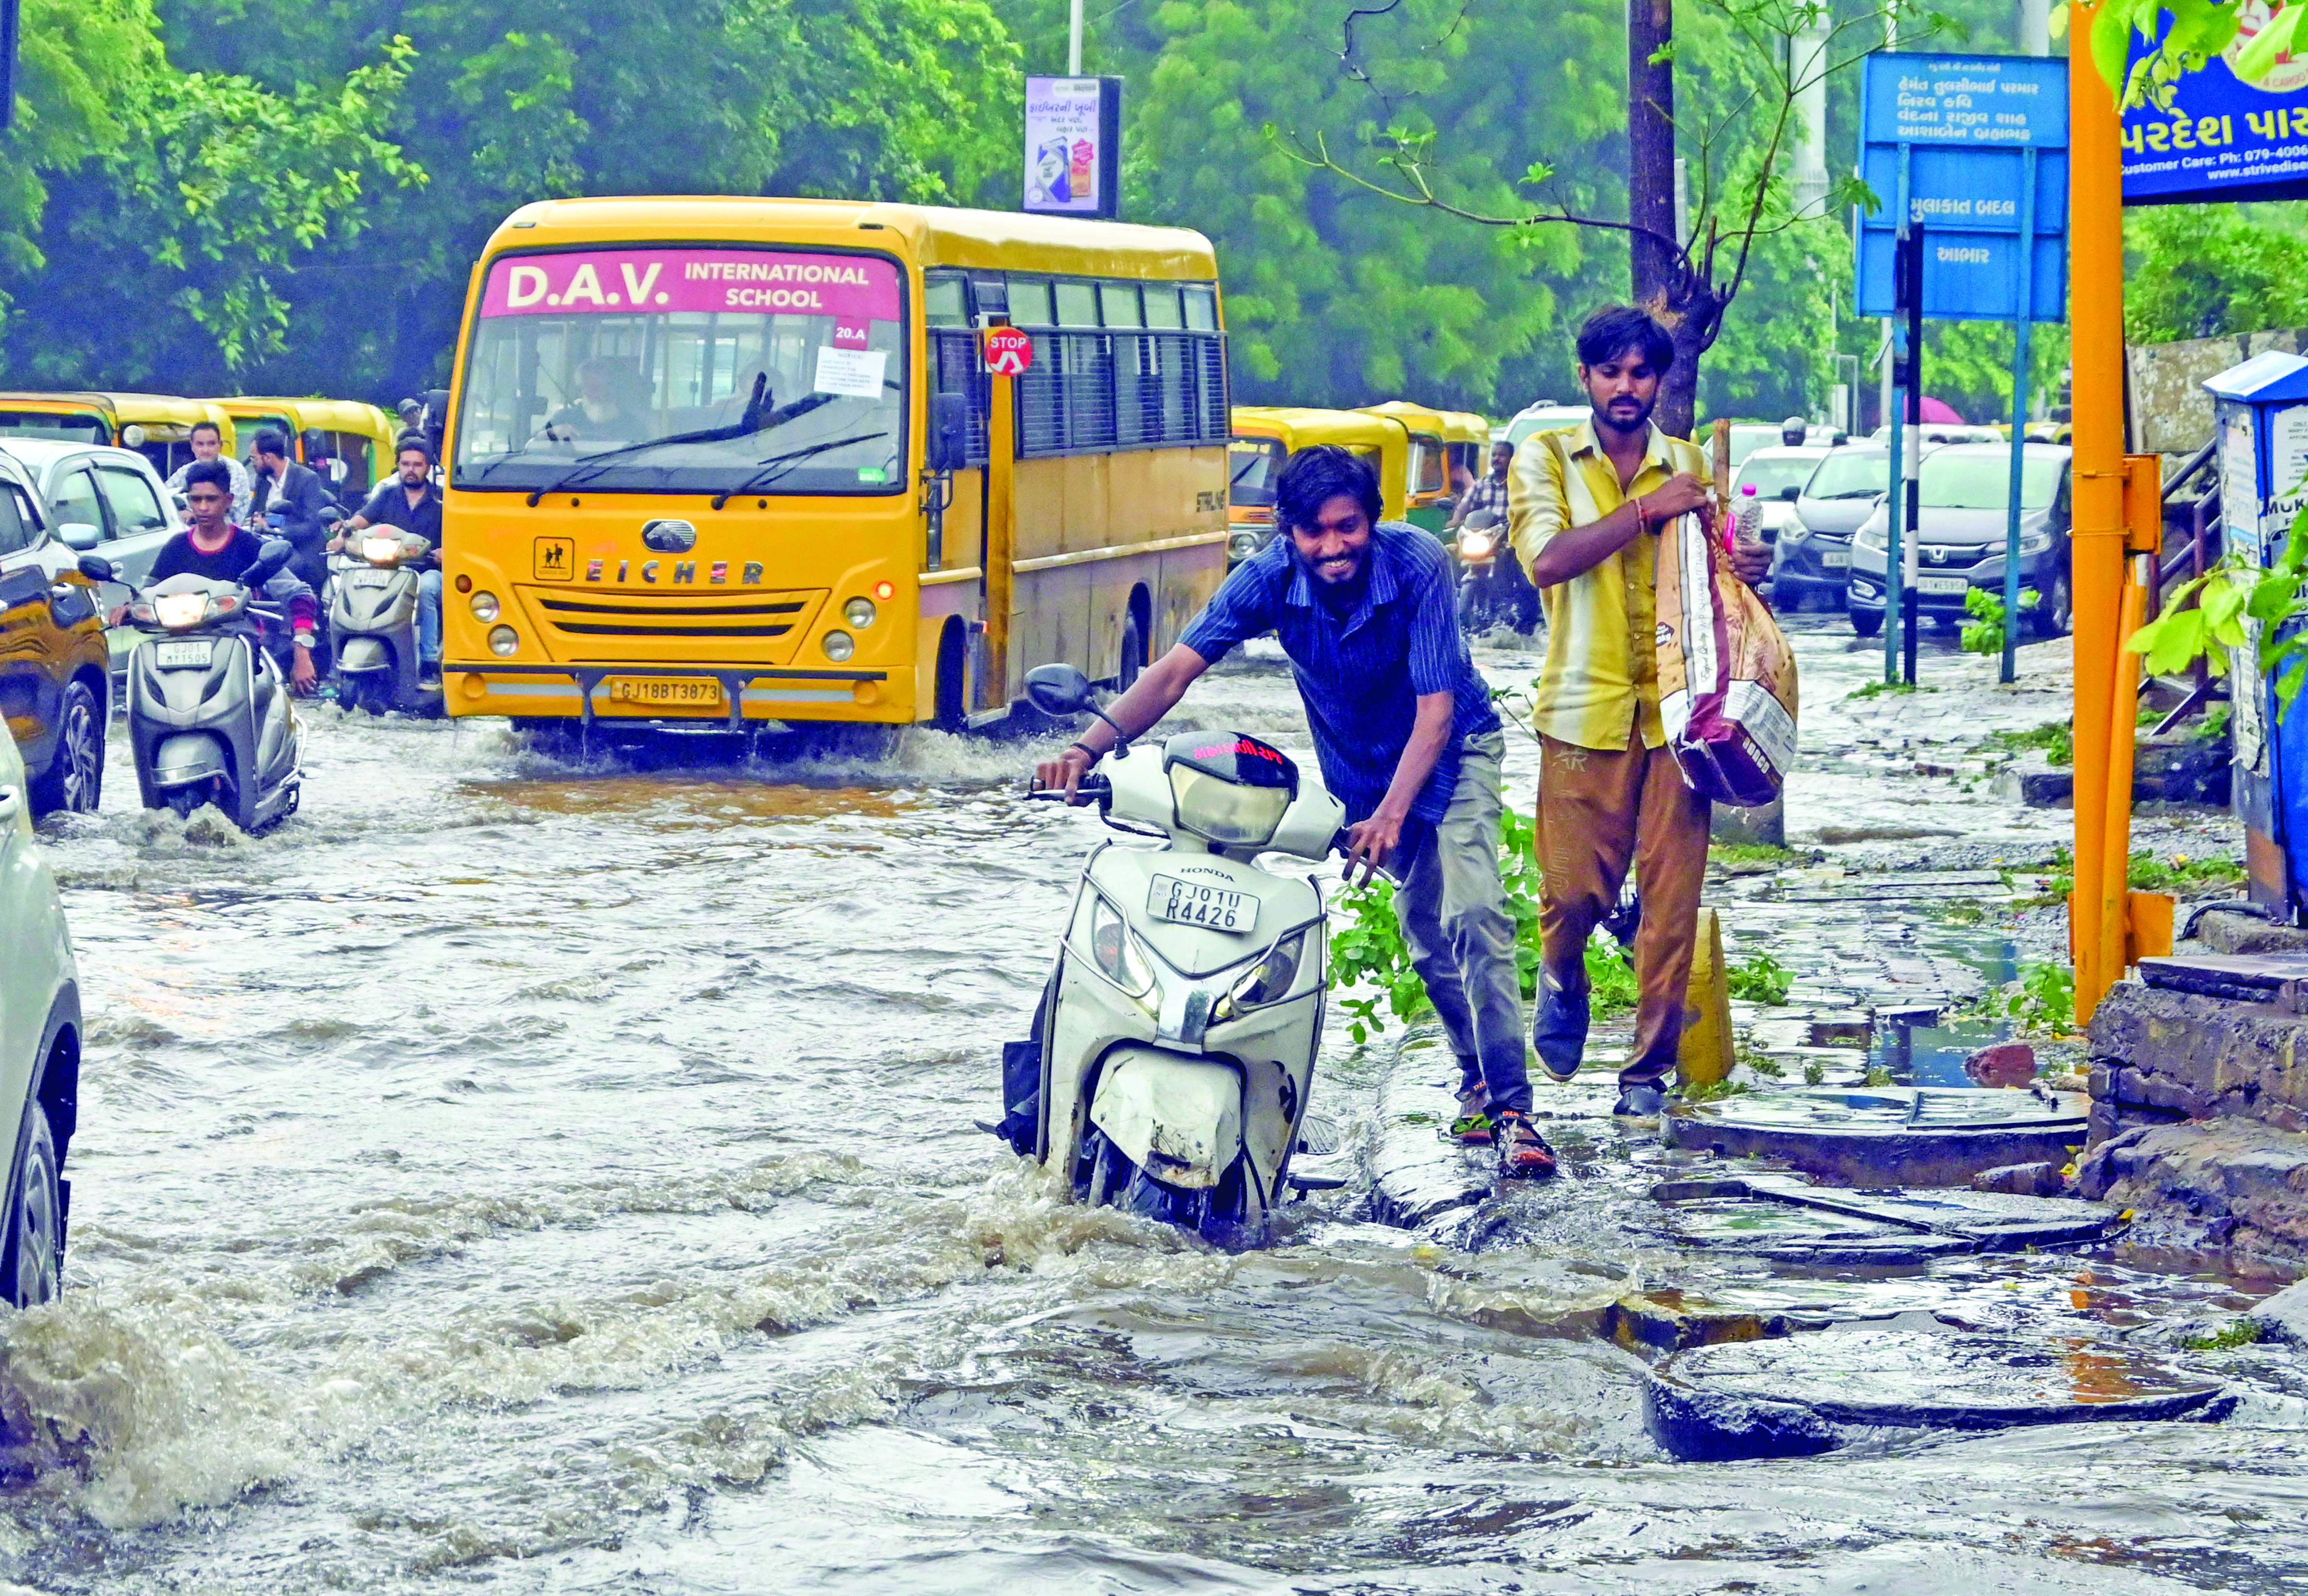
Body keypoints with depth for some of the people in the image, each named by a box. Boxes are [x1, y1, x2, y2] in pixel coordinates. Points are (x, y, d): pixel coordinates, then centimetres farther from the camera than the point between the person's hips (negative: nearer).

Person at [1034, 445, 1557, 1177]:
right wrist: (1089, 747, -43)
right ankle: (1478, 1077, 28)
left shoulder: (1416, 563, -30)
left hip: (1448, 750, -4)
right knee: (1424, 927, 7)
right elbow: (1176, 669, -28)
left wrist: (1390, 814, -45)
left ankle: (1510, 1106, -18)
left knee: (1470, 913, -20)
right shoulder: (1271, 577, -22)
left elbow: (1436, 710, -31)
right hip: (1353, 763, 4)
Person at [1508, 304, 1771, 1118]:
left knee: (1673, 898, -2)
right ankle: (1562, 979, 31)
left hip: (1674, 707, 2)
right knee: (1574, 889, -3)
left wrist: (1744, 567, 0)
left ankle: (1650, 1067, 7)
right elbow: (1548, 558, -14)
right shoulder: (1545, 458, 3)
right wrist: (1647, 508, -16)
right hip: (1584, 708, -2)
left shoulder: (1690, 465, 13)